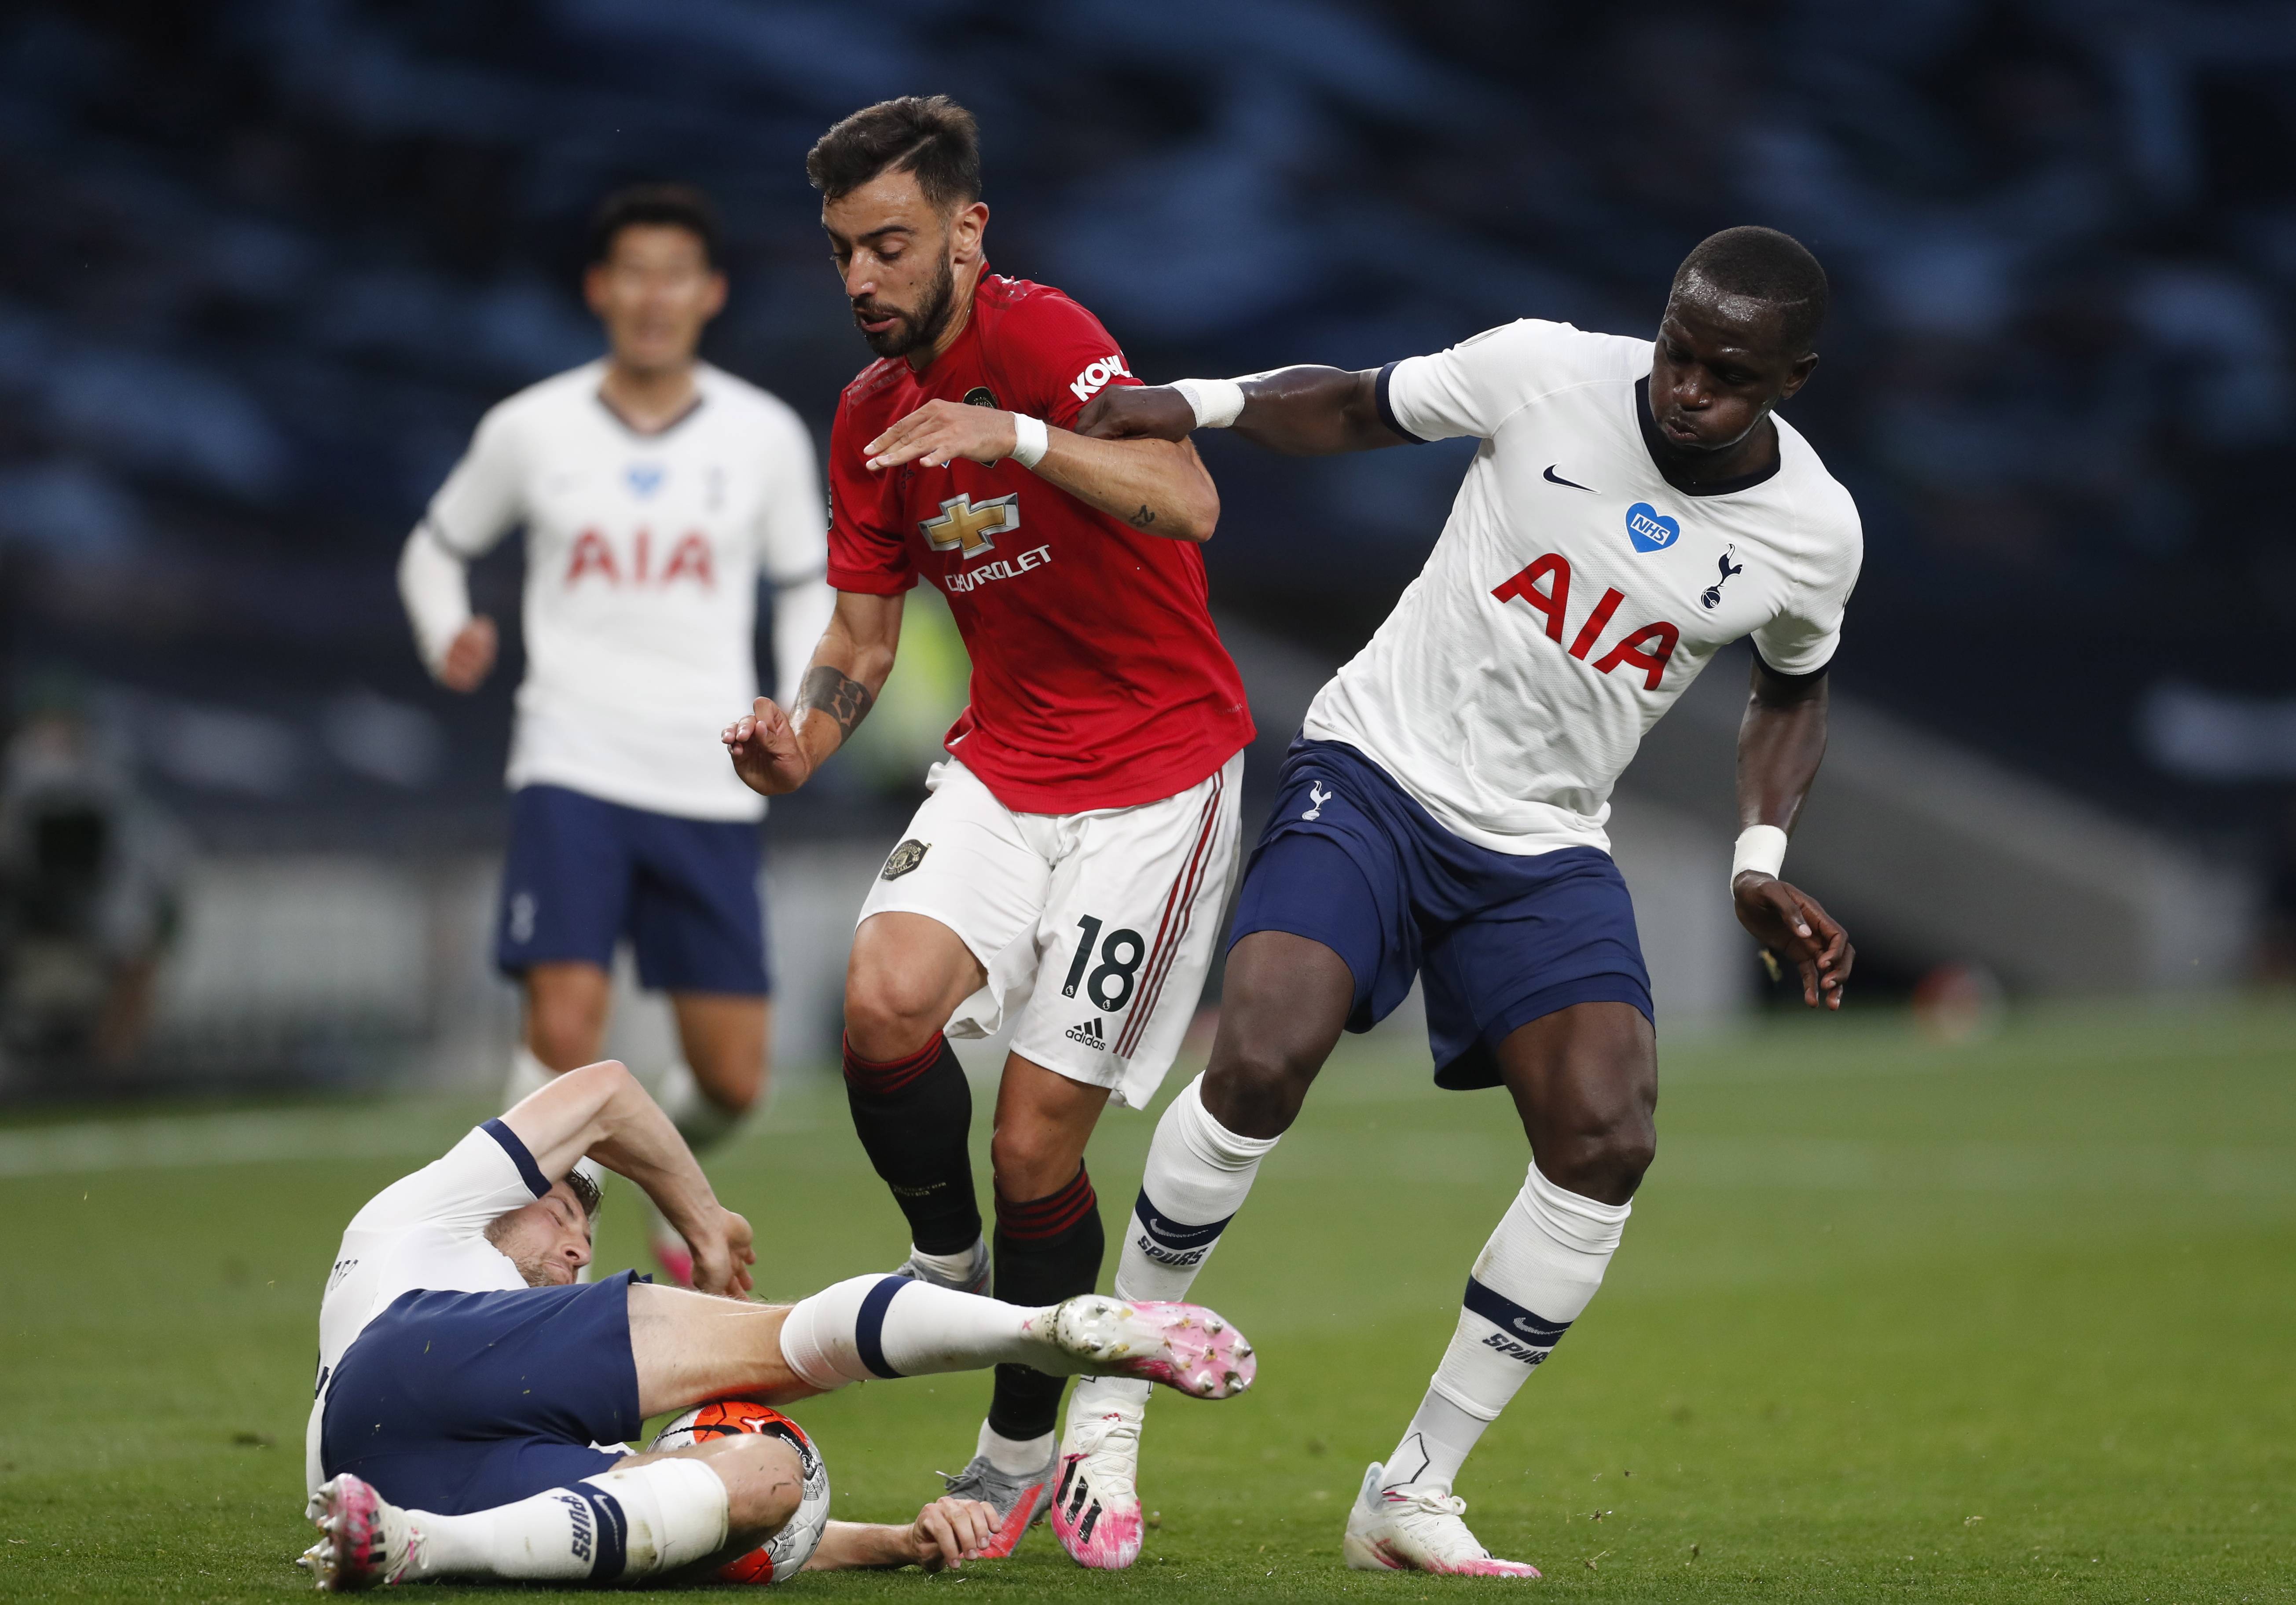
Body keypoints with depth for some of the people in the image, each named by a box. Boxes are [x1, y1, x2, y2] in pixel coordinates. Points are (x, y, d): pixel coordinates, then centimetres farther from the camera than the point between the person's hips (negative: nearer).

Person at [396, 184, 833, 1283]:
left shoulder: (764, 438, 4)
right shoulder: (531, 430, 2)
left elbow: (807, 587, 16)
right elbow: (436, 548, 16)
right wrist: (448, 637, -4)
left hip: (712, 785, 2)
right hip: (572, 769, -2)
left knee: (732, 1076, 3)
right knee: (565, 1025, -21)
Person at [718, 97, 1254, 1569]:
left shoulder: (1043, 339, -17)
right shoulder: (870, 414, 6)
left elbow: (1189, 503, -34)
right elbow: (867, 629, 13)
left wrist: (1017, 436, -47)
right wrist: (803, 740, -8)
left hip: (1160, 773, -6)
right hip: (1005, 766, 6)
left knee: (1036, 1145, -6)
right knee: (885, 1000, -23)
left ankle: (1024, 1444, 17)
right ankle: (947, 1263, 5)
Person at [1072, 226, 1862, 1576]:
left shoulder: (1813, 532, -6)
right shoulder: (1546, 373, -13)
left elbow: (1792, 691, 15)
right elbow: (1357, 410, 4)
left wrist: (1763, 867, 2)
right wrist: (1201, 401, -13)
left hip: (1545, 851, 3)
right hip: (1374, 769, -3)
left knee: (1608, 1147, -14)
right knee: (1260, 1063, -24)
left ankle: (1413, 1494, 0)